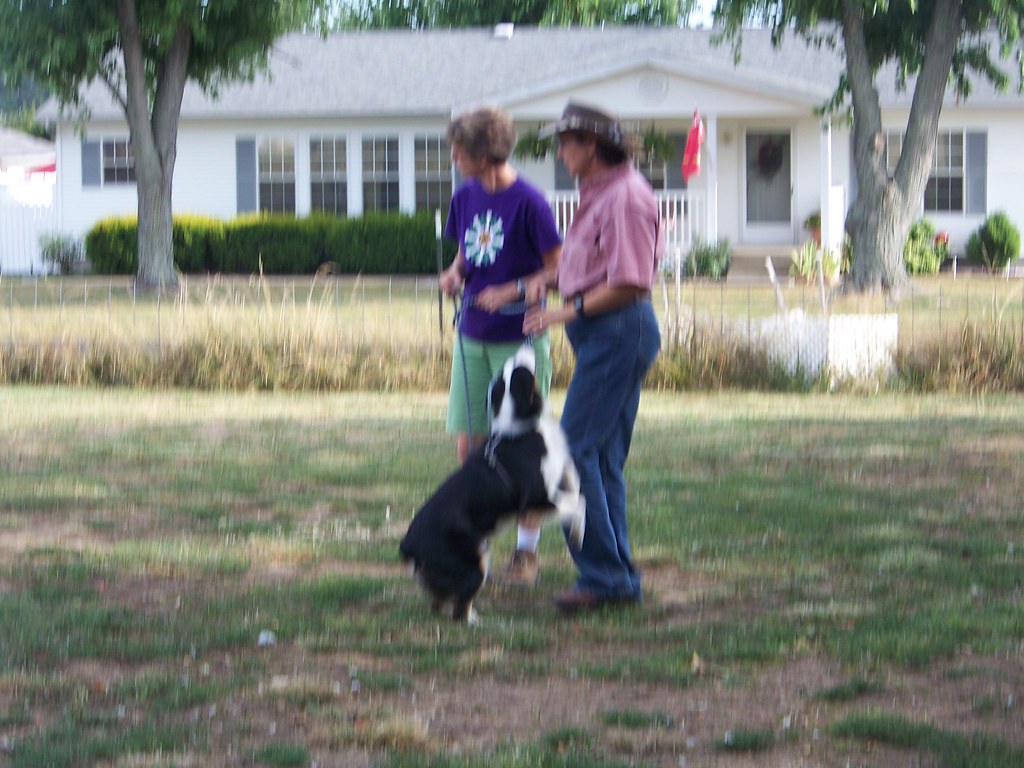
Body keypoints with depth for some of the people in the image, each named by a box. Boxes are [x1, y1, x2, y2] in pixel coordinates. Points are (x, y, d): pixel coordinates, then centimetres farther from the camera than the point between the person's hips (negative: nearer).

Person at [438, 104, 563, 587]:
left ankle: (526, 551, 13)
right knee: (468, 445, 6)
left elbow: (558, 270, -10)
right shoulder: (466, 198, 5)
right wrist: (454, 275, -2)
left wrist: (512, 290, -21)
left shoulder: (528, 202, -14)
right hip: (472, 338, 6)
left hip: (519, 340, -6)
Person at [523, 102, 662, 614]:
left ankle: (603, 575, -9)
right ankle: (619, 577, 15)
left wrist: (568, 313, -16)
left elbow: (628, 283, -20)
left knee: (576, 450, -11)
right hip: (604, 334, 11)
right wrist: (548, 278, 8)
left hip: (618, 328, -11)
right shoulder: (596, 192, 16)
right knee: (604, 458, 11)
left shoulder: (625, 196, -16)